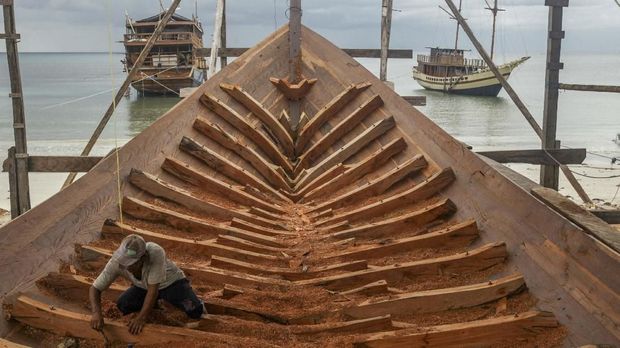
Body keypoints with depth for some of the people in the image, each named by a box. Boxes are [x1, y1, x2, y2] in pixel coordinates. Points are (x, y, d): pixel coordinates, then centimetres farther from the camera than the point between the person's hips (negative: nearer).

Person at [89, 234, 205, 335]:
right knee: (122, 305, -19)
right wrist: (96, 312, -39)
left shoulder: (156, 253, -41)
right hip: (143, 286, 4)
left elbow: (153, 290, -35)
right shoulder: (116, 262, -30)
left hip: (171, 282, -4)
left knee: (194, 311, -25)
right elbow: (95, 288, -22)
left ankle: (198, 306, 13)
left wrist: (141, 318, -37)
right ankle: (152, 303, 12)